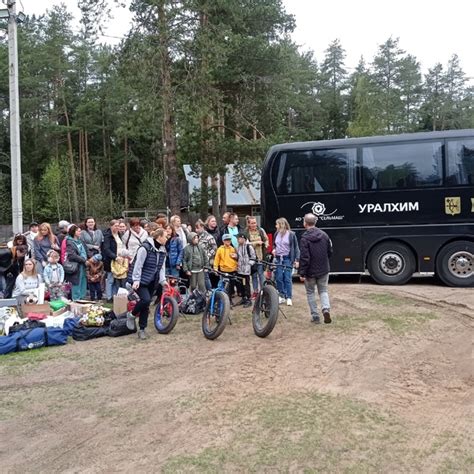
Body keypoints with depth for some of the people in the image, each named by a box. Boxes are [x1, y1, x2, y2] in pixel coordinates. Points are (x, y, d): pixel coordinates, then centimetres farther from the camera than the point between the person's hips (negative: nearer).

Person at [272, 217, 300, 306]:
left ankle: (289, 297, 2)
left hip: (288, 259, -5)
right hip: (278, 259, 5)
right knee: (278, 278, 3)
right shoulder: (277, 234, 9)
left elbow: (296, 248, -3)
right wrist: (274, 249, 5)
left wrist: (297, 260, -8)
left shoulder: (291, 234, -5)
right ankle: (281, 296, 15)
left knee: (287, 279, -5)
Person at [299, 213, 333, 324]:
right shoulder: (324, 235, -1)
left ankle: (315, 316, 12)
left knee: (310, 292, 13)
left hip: (310, 271, -4)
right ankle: (326, 309, -7)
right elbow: (330, 252, 6)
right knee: (323, 291, 17)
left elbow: (304, 257, -20)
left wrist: (302, 273, -14)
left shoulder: (305, 238, -17)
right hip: (323, 270, 4)